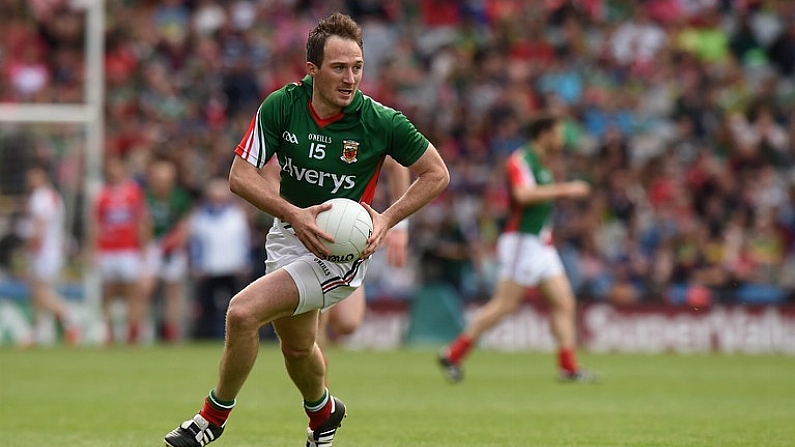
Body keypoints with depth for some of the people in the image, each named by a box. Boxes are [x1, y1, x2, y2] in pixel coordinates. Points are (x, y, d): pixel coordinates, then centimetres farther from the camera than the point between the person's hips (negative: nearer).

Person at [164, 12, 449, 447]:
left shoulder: (381, 121, -17)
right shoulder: (281, 105, -12)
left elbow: (436, 173, -5)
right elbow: (241, 174, -11)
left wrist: (386, 219, -16)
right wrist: (294, 214, -25)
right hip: (289, 235, 5)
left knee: (242, 312, -20)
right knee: (296, 345, 21)